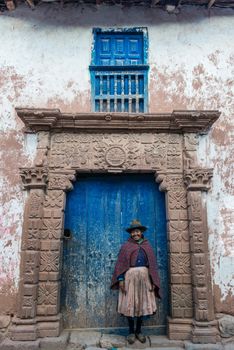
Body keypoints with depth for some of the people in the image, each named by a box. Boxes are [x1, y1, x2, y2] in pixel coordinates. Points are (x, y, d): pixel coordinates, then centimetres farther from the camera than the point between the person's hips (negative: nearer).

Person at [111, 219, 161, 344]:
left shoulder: (147, 246, 8)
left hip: (144, 278, 2)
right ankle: (131, 331, 18)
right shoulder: (125, 246, 2)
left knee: (142, 303, 8)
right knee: (130, 303, 3)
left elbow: (153, 264, 6)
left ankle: (138, 330, 23)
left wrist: (153, 281, 0)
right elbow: (120, 264, -2)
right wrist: (120, 279, -11)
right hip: (130, 277, -2)